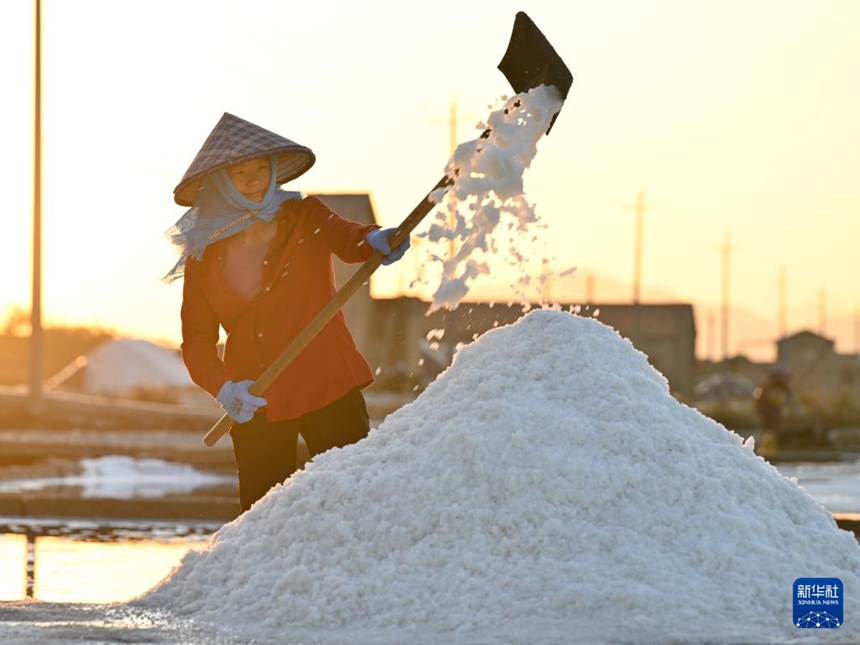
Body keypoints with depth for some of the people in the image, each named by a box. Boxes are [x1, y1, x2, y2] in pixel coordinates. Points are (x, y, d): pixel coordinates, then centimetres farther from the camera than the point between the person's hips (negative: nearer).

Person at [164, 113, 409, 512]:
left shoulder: (304, 218, -2)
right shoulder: (203, 256, 3)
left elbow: (345, 238, -23)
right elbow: (197, 340, 4)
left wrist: (375, 240, -47)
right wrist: (222, 386, -16)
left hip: (328, 390, -2)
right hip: (256, 406, 2)